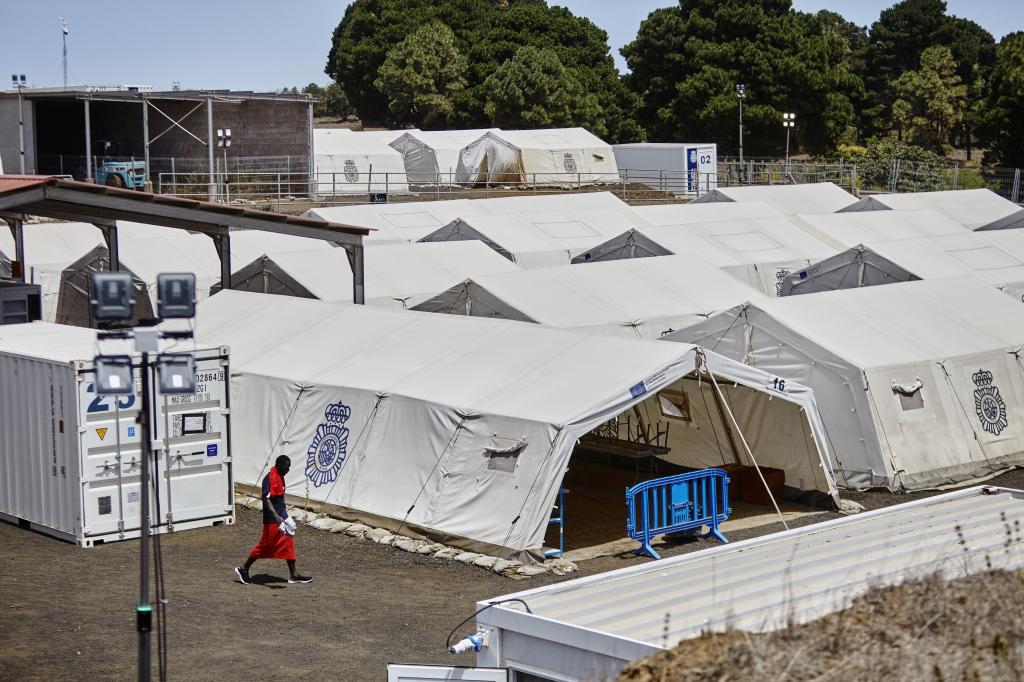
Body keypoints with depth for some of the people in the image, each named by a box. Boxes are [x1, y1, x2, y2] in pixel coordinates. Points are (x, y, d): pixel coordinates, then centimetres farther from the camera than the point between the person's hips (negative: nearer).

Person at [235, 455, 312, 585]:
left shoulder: (279, 477, 9)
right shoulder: (270, 478, -20)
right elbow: (266, 499, -27)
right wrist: (277, 517, -36)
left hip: (281, 517, 9)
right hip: (272, 520, -9)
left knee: (288, 544, 8)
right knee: (265, 546, 0)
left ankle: (293, 575, 11)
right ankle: (243, 569, 14)